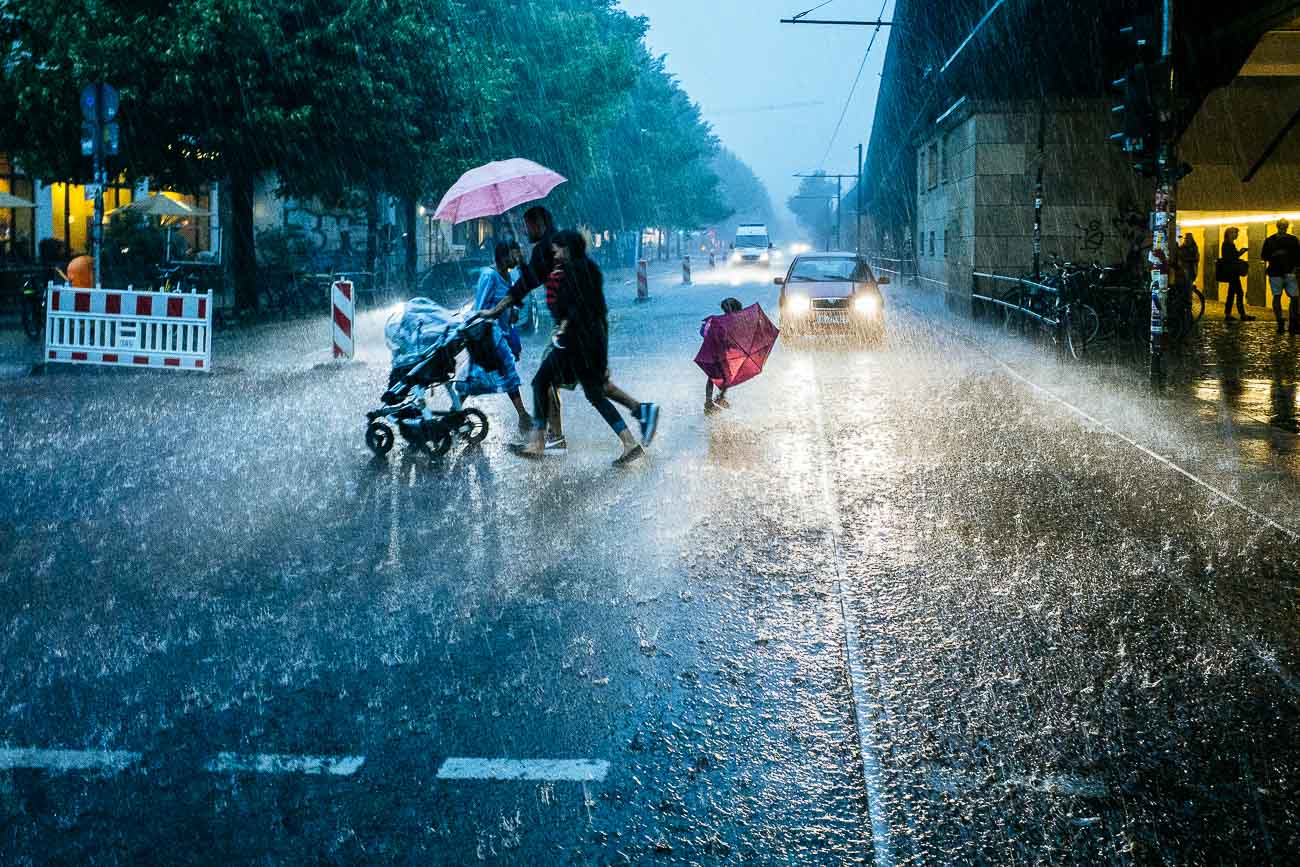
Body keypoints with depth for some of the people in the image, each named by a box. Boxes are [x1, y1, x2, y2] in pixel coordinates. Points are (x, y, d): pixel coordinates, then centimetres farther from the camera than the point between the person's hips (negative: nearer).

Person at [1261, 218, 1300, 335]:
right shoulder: (1270, 240, 5)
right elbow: (1263, 256, 6)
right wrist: (1274, 255, -12)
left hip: (1289, 273, 1)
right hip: (1275, 273, -1)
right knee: (1277, 297, -2)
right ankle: (1280, 324, 5)